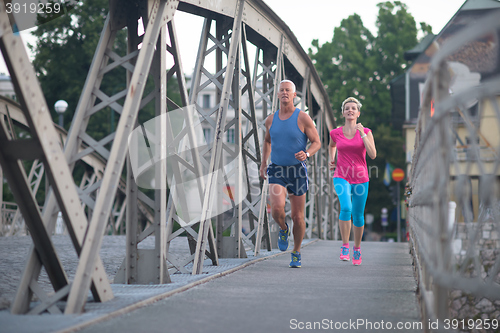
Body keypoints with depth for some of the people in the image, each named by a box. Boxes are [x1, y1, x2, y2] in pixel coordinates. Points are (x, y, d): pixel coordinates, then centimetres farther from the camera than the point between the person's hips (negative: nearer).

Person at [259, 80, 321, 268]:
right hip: (277, 170, 2)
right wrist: (263, 164, 15)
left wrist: (306, 154, -23)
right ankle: (283, 229, 12)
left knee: (297, 216, 4)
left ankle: (296, 253, 24)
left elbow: (317, 143, -2)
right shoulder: (271, 120, 6)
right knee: (277, 208, -23)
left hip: (297, 171, -2)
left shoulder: (303, 118, -5)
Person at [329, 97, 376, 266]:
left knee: (358, 216, 7)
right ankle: (345, 246, -13)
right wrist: (331, 161, 11)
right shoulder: (335, 133, 3)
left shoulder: (366, 132, 0)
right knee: (346, 208, -26)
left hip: (360, 179, 1)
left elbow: (373, 155, -12)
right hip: (341, 177, -1)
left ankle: (357, 248, 30)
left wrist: (362, 134, -16)